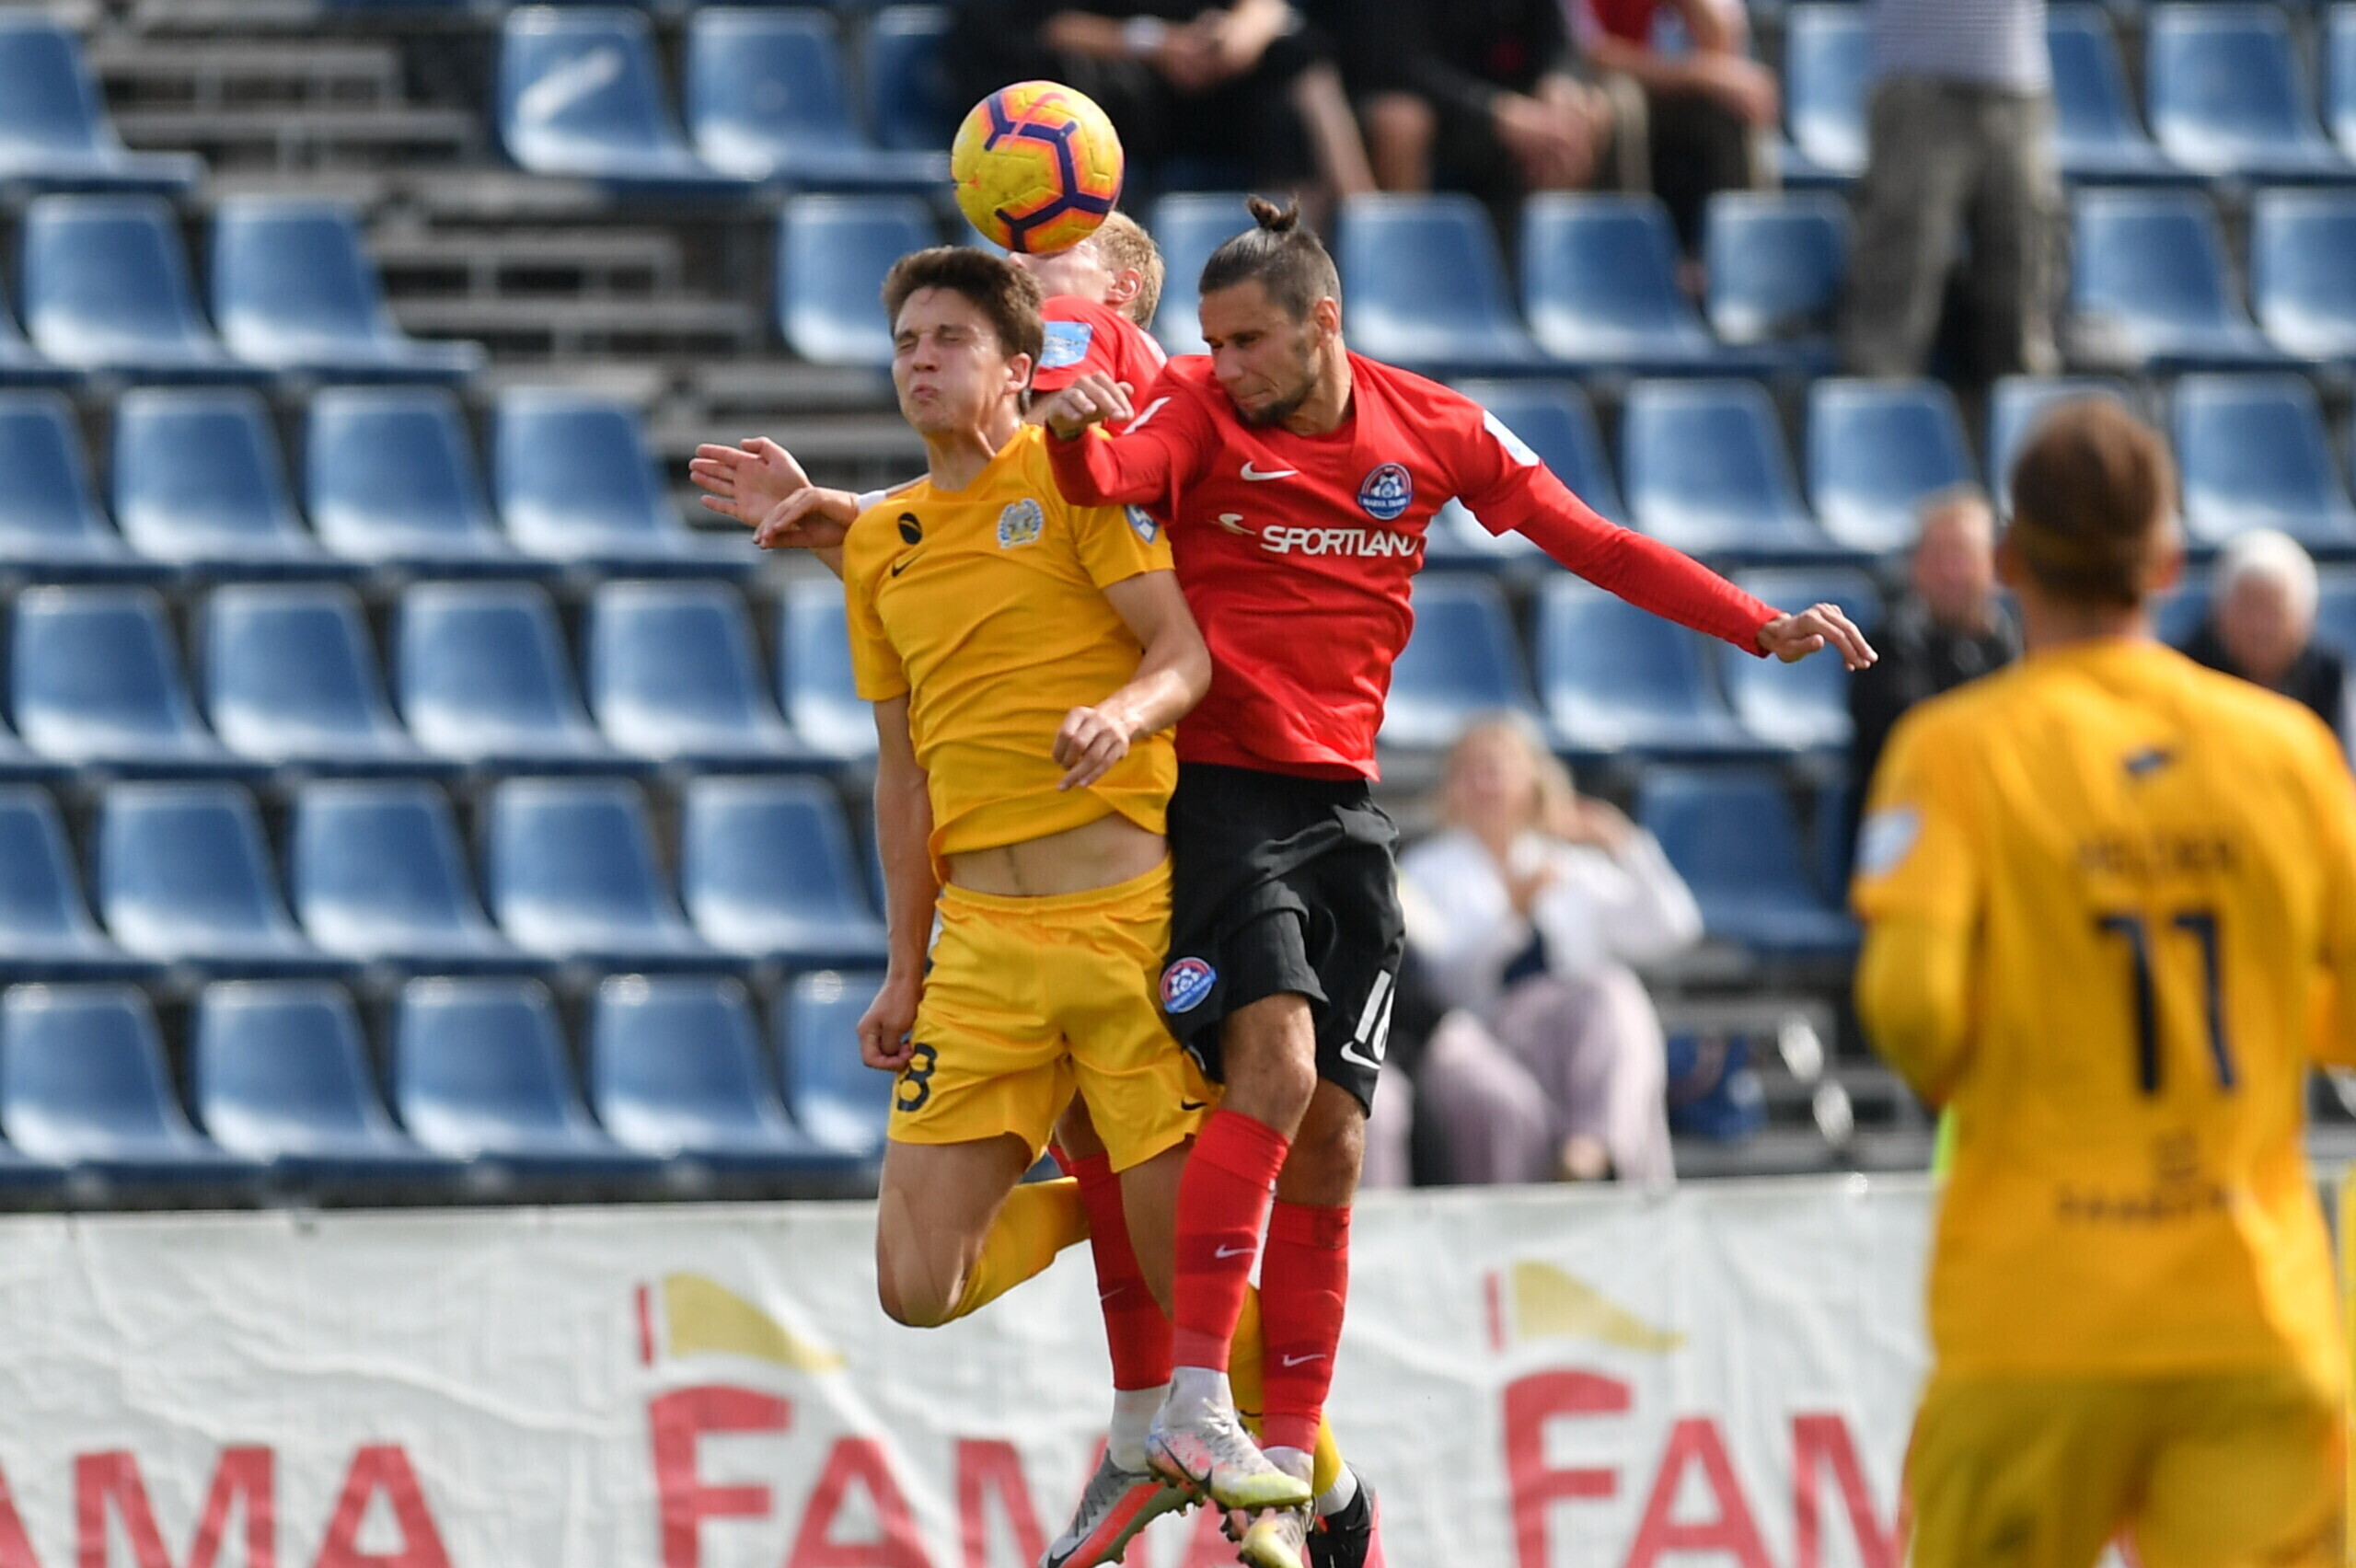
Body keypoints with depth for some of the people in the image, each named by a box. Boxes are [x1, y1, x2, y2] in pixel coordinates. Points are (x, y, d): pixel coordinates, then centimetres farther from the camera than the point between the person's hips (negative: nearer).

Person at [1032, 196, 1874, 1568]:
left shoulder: (1434, 431, 3)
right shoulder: (1199, 416, -6)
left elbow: (1591, 543, 9)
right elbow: (1110, 476, -26)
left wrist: (1761, 629, 3)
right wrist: (1076, 433, -50)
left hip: (1344, 808, 4)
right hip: (1219, 789, -4)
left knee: (1329, 1146, 2)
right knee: (1276, 1059, -25)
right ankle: (1195, 1404, -23)